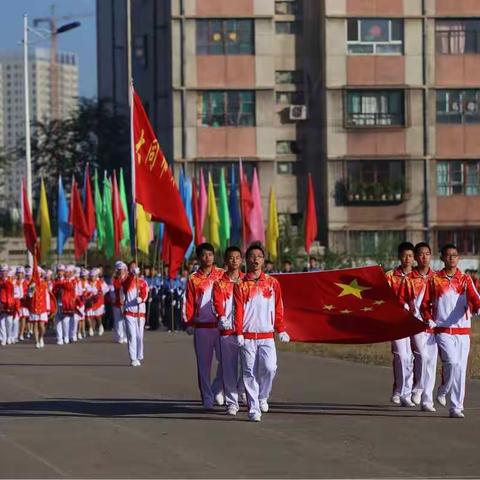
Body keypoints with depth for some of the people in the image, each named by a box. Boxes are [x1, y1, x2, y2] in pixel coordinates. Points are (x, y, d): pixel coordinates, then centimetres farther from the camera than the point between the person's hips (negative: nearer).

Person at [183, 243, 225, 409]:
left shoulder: (222, 275, 5)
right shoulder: (193, 279, 4)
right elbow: (189, 303, 4)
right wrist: (189, 323, -5)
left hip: (221, 325, 0)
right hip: (202, 326, 0)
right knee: (204, 364, 3)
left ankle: (217, 389, 19)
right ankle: (207, 399, 10)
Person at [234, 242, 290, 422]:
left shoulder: (272, 283, 8)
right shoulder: (240, 285, 2)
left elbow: (278, 309, 11)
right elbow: (238, 311, -2)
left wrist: (281, 330, 7)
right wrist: (239, 333, -9)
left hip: (267, 336, 1)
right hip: (247, 337, -1)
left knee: (270, 368, -10)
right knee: (249, 373, -2)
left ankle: (262, 397, 16)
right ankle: (253, 408, 3)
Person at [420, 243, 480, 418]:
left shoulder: (465, 280, 8)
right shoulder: (434, 280, 5)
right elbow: (425, 303, 9)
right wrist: (429, 319, -8)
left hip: (462, 331, 2)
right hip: (443, 330, -2)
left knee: (460, 369, 1)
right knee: (453, 362, -20)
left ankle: (456, 407, 9)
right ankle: (444, 390, 7)